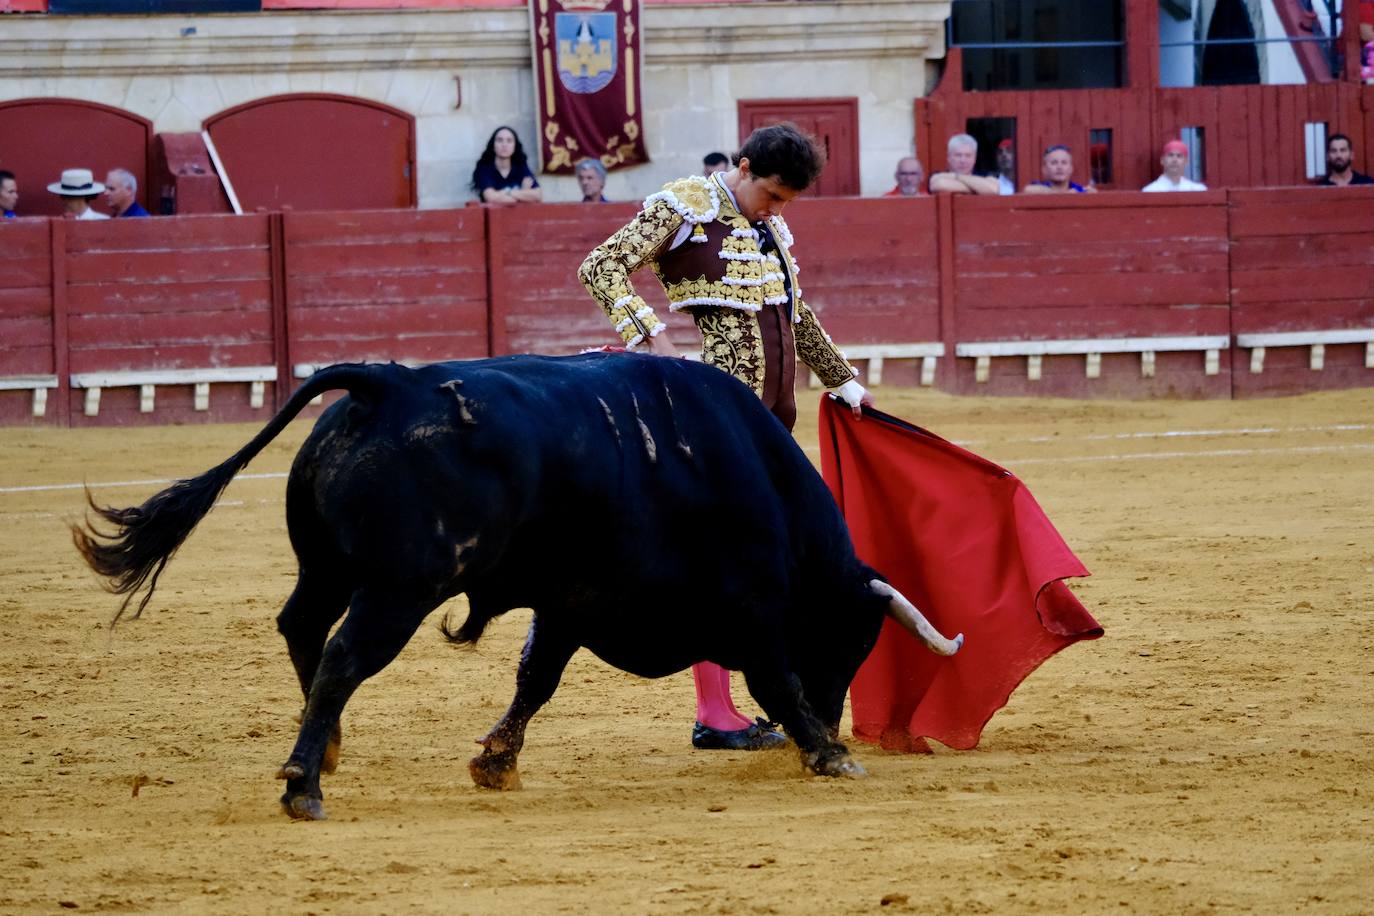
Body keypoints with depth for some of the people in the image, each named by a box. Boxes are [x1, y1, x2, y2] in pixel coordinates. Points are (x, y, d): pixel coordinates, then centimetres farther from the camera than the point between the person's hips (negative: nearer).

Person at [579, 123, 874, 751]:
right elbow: (600, 268, -12)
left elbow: (796, 316, 33)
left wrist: (843, 381, 41)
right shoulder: (684, 208, -5)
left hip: (772, 411, 8)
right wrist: (653, 336, -23)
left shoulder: (769, 227, 19)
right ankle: (714, 716, -7)